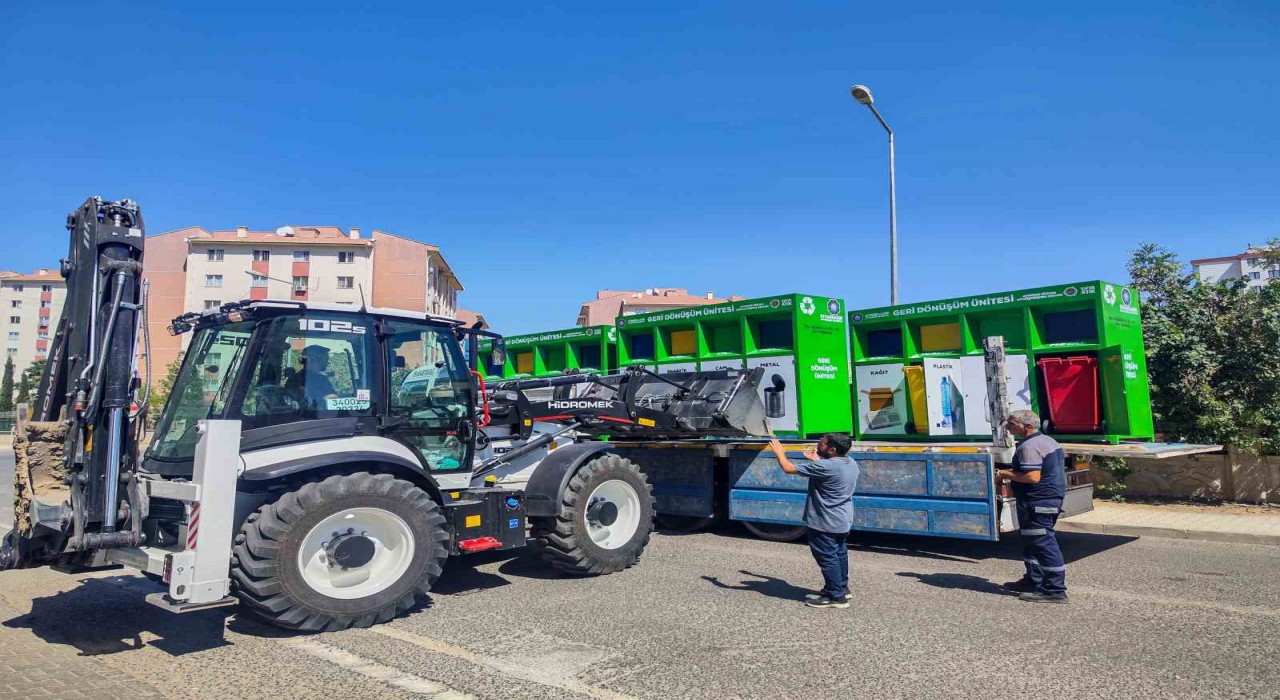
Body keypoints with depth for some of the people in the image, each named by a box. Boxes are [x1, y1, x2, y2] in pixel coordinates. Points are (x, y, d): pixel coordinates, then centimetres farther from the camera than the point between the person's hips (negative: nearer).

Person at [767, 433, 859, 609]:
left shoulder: (825, 467, -29)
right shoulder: (850, 462, -1)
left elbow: (789, 468, -22)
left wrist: (779, 452, -5)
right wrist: (815, 459, 26)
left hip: (826, 522, -10)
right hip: (842, 520, 10)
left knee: (827, 557, 0)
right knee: (839, 553, 21)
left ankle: (836, 597, 6)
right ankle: (842, 588, 35)